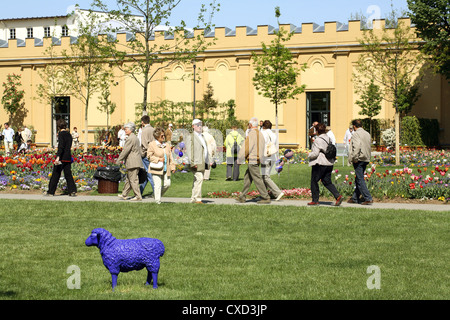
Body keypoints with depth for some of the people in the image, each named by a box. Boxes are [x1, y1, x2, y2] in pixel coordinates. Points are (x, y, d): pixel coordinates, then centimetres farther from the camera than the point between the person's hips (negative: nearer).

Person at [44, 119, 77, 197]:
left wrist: (58, 157, -27)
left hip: (62, 157, -6)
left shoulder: (61, 134, -9)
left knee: (55, 174, 2)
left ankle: (51, 191, 9)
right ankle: (72, 191, -2)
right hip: (68, 157, 6)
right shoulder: (69, 134, 12)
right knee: (68, 174, 7)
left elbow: (61, 146, -21)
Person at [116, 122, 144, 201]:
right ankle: (124, 195, 22)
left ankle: (138, 196, -4)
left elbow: (125, 151, -17)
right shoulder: (135, 138, 17)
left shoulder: (130, 139, -16)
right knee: (128, 179, 15)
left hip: (132, 163, -10)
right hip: (136, 162, 10)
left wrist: (118, 161, -10)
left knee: (133, 180, -6)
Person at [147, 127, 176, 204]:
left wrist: (172, 167, 9)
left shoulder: (167, 145, 14)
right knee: (158, 185, -8)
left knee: (167, 184, 2)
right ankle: (157, 201, -1)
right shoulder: (152, 144, -3)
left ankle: (158, 195, 26)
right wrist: (158, 159, -14)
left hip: (166, 169, 6)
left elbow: (170, 157, 16)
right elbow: (149, 156, -5)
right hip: (156, 169, -6)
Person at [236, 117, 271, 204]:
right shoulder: (260, 134, 13)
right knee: (247, 178, 13)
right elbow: (262, 147, 17)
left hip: (252, 160, -9)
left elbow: (246, 148, -16)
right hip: (258, 159, 9)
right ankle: (242, 197, 16)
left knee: (257, 179, -7)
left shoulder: (251, 134, -15)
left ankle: (266, 198, -7)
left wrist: (240, 158, -6)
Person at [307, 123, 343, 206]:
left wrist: (309, 155, 2)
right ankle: (338, 196, -6)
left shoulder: (318, 140, -15)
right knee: (327, 182, 11)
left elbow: (315, 153, -17)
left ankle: (315, 200, 10)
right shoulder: (329, 139, 10)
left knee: (314, 181, 6)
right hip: (329, 163, 8)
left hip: (319, 164, -8)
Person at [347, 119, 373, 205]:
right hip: (366, 159, 9)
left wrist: (354, 158, -18)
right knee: (358, 179, 16)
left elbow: (357, 147, -23)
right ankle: (355, 198, 22)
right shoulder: (367, 134, 14)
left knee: (360, 179, -6)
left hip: (359, 159, -9)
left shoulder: (356, 134, -12)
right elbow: (369, 147, 18)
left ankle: (368, 198, -12)